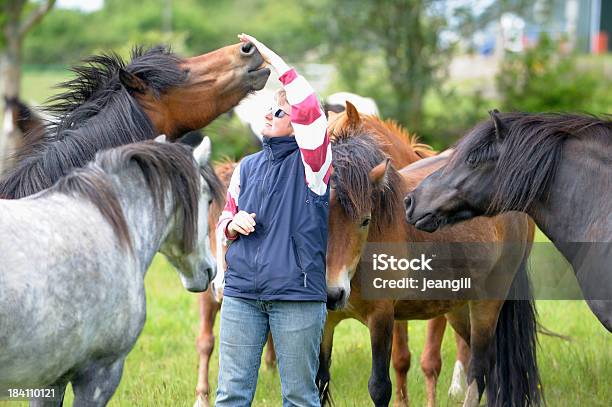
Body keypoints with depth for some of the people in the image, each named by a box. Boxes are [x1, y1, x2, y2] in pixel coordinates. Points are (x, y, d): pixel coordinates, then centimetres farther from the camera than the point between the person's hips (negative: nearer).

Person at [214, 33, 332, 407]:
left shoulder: (310, 162, -1)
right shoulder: (247, 167, 15)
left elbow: (309, 110, -18)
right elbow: (226, 216, 25)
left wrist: (275, 61, -14)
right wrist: (232, 224, 0)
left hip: (297, 296, -5)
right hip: (241, 292, 5)